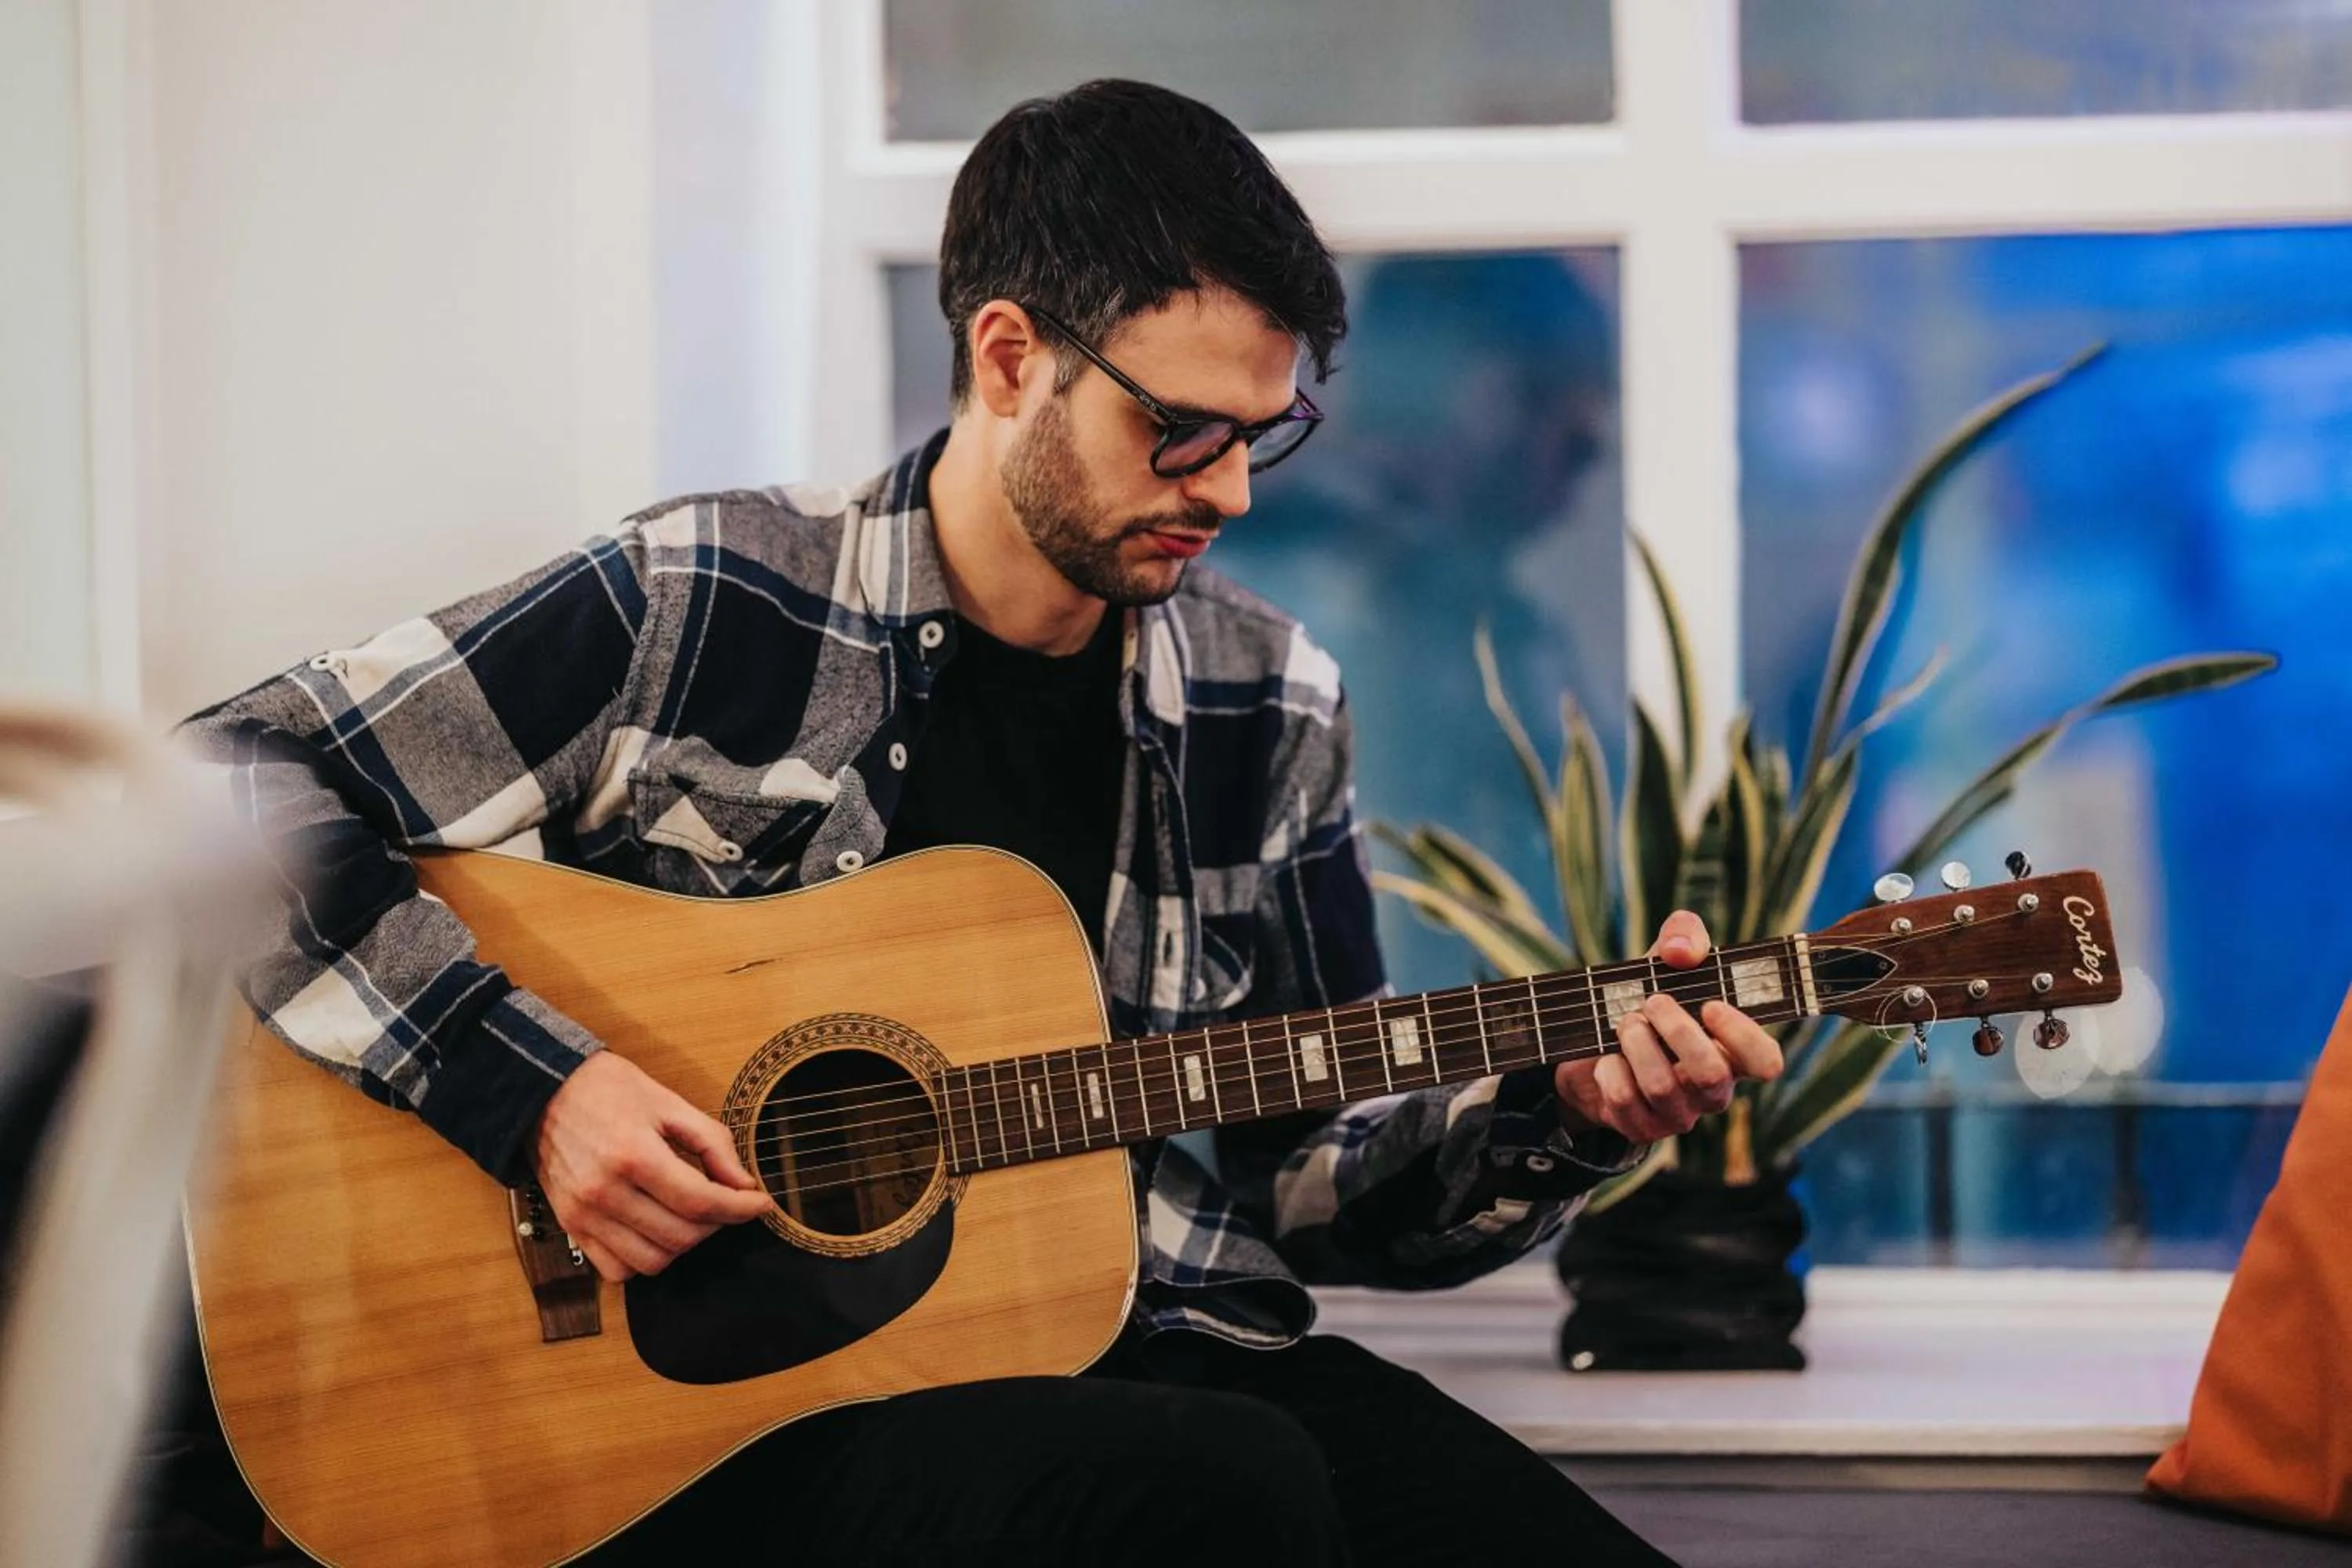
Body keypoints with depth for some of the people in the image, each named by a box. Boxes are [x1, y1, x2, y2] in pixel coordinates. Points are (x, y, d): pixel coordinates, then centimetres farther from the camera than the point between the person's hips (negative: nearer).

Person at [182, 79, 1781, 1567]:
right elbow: (231, 789, -6)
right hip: (764, 1398, -5)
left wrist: (1558, 1111, -2)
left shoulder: (1266, 704, 10)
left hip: (1154, 1351, 5)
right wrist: (534, 1083, -15)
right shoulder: (700, 610, -5)